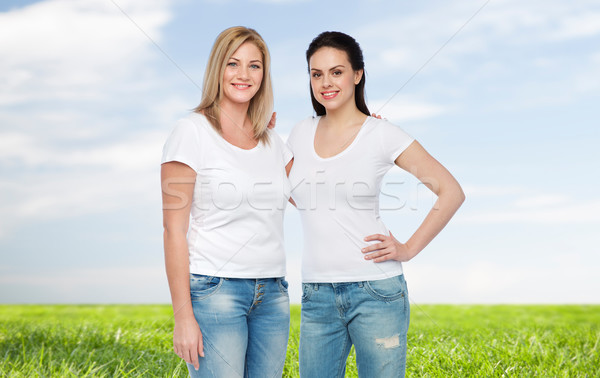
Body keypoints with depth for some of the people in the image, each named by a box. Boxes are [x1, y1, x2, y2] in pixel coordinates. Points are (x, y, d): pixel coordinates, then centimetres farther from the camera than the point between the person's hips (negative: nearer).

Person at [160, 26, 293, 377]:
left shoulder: (272, 141, 12)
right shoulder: (192, 131, -5)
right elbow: (174, 230, -8)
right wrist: (183, 316, -12)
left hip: (272, 295, 6)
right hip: (215, 291, -5)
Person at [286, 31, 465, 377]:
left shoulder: (382, 135, -4)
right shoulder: (302, 134, 9)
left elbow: (451, 192, -2)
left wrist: (409, 249, -6)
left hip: (376, 292, -4)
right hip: (317, 295, 4)